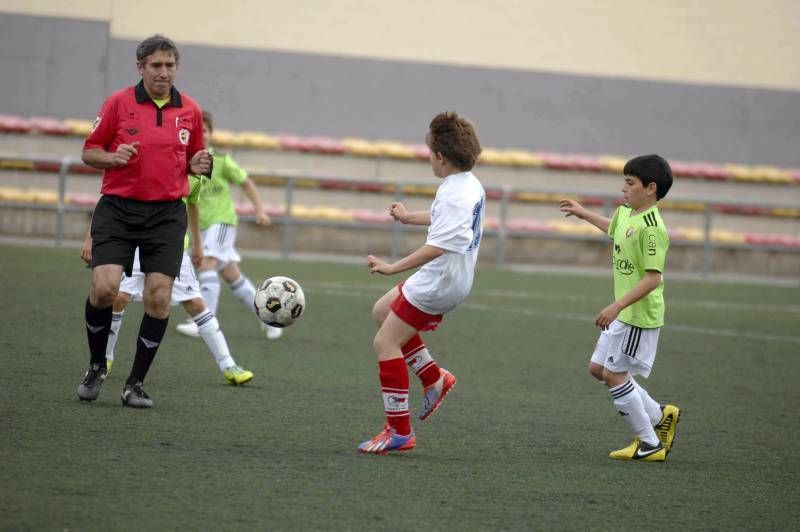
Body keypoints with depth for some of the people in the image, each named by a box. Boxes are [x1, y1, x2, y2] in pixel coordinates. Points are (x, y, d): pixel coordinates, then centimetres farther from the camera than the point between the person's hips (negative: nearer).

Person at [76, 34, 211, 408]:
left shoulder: (190, 111, 7)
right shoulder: (118, 103, 0)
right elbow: (89, 152, 6)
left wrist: (197, 165, -4)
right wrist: (113, 157, -15)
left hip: (167, 214, 2)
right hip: (118, 209, -2)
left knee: (159, 297, -8)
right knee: (104, 286, -16)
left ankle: (136, 383, 5)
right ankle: (96, 366, 10)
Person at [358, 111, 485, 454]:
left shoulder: (454, 194, -24)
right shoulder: (471, 185, 8)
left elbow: (437, 246, -33)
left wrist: (393, 268, -33)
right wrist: (409, 217, 44)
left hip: (438, 284, -10)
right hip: (454, 280, 10)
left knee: (385, 342, -5)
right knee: (382, 311, 25)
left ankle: (399, 431, -4)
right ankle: (434, 378, 22)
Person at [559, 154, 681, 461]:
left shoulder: (651, 228, -23)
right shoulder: (626, 212, 6)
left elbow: (653, 278, -27)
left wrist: (617, 306, -31)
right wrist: (583, 213, 43)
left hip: (639, 315, -10)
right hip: (624, 313, 10)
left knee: (614, 374, -6)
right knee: (598, 368, 15)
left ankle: (650, 444, 4)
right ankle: (659, 416, 22)